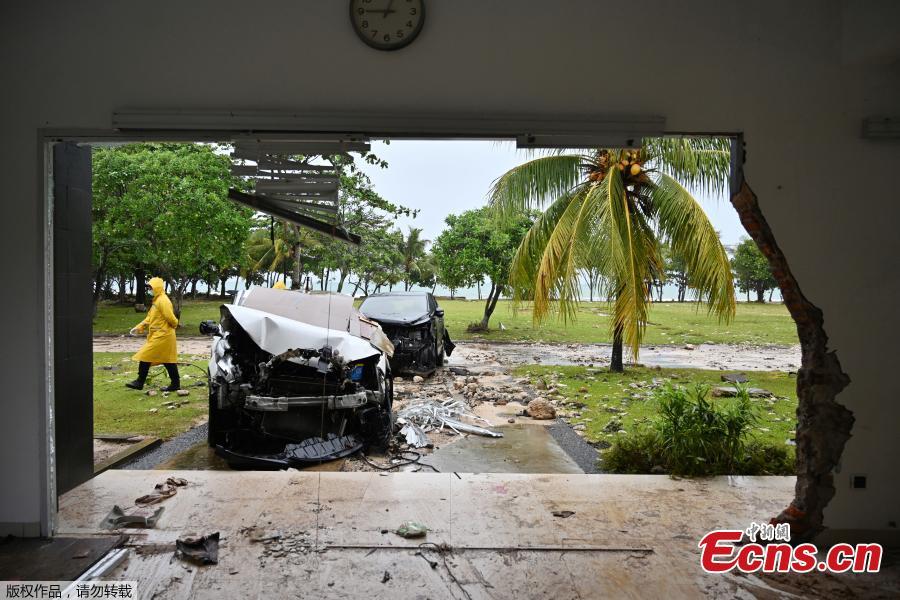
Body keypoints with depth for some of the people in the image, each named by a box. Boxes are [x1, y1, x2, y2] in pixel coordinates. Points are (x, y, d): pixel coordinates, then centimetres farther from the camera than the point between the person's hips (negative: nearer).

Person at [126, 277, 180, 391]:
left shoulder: (163, 301, -16)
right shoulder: (157, 300, 16)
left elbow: (170, 317, -22)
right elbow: (150, 318, 19)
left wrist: (174, 324, -3)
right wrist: (138, 327, 12)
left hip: (162, 335, -10)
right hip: (158, 334, 10)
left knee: (145, 356, -4)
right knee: (168, 360, 10)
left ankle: (140, 382, 4)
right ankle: (175, 384, 13)